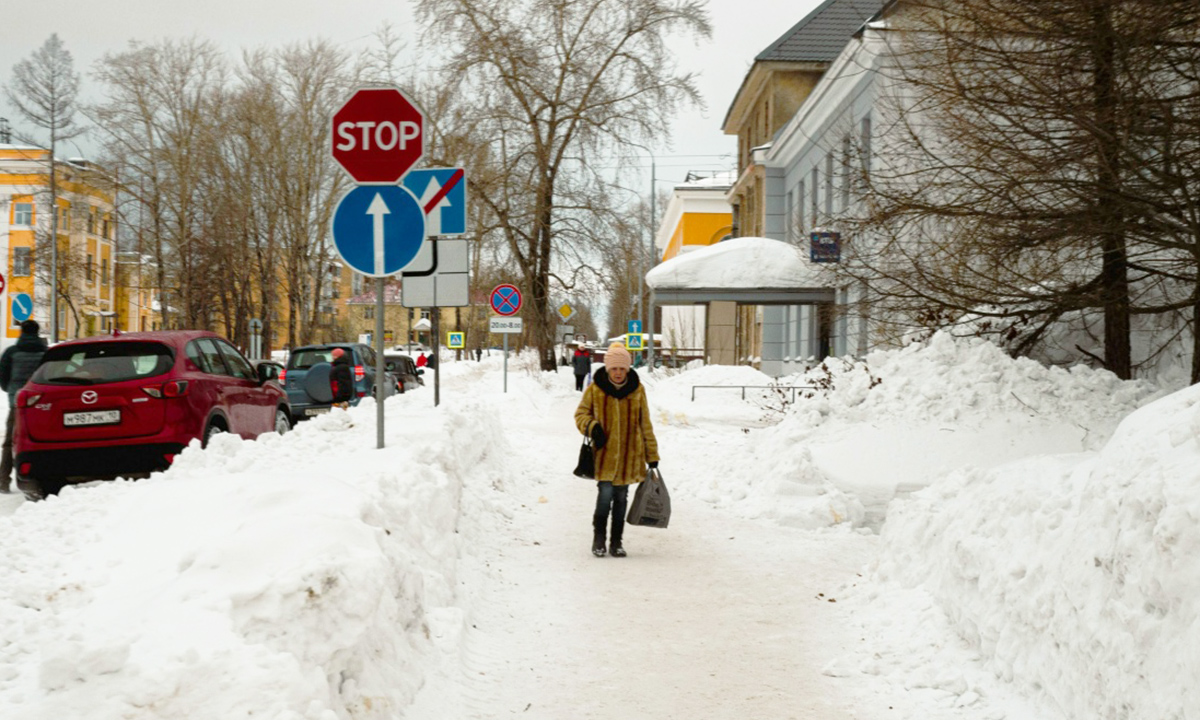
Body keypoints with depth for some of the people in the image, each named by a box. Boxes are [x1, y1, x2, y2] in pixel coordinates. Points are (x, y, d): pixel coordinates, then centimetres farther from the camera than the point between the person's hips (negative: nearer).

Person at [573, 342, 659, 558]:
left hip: (629, 455, 2)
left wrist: (652, 456, 9)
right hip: (605, 455, -2)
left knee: (621, 499, 9)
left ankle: (616, 542, 20)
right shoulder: (595, 389, -4)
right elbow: (581, 413, 9)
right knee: (605, 494, -11)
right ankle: (598, 539, 7)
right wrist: (591, 427, -14)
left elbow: (644, 425, 8)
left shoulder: (637, 390, 2)